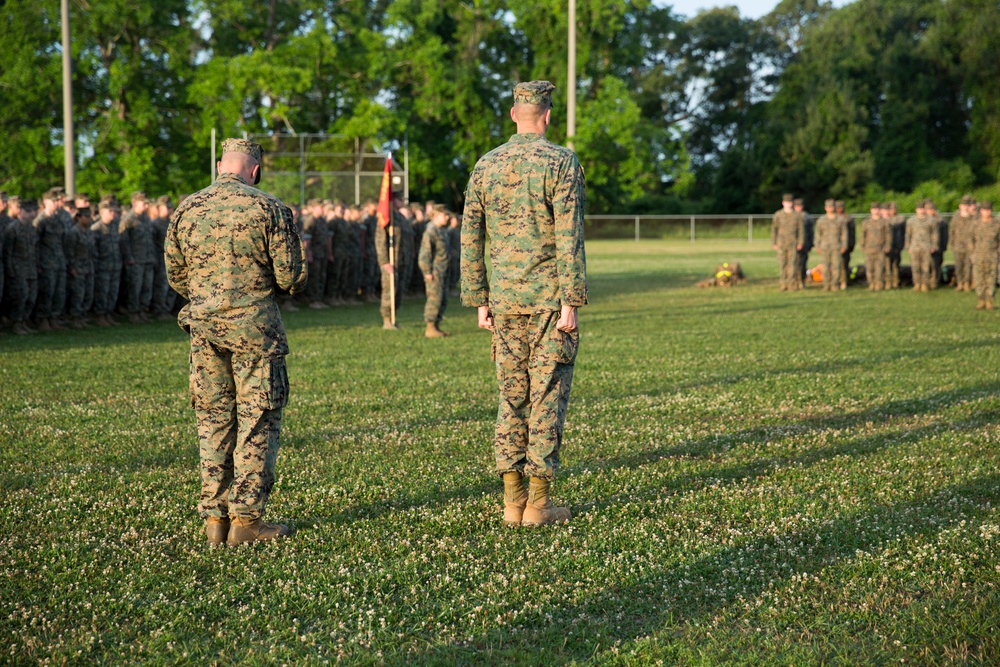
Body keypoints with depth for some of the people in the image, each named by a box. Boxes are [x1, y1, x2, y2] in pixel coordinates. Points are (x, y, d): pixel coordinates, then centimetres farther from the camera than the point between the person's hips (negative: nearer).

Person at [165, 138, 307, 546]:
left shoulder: (186, 210, 5)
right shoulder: (268, 208, -6)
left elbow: (175, 276, 12)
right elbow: (291, 278, -6)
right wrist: (300, 272, 18)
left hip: (203, 327, 4)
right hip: (255, 326, -4)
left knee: (213, 420, 11)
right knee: (258, 421, 3)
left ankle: (215, 516, 12)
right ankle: (246, 518, 1)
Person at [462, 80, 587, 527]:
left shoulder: (486, 166, 7)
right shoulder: (561, 162, -7)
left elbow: (470, 239, 8)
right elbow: (569, 238, -14)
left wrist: (480, 302, 13)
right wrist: (571, 303, -12)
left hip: (504, 301, 4)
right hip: (548, 300, -4)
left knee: (511, 396, 11)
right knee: (548, 396, 1)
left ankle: (512, 500, 11)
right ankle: (538, 502, 2)